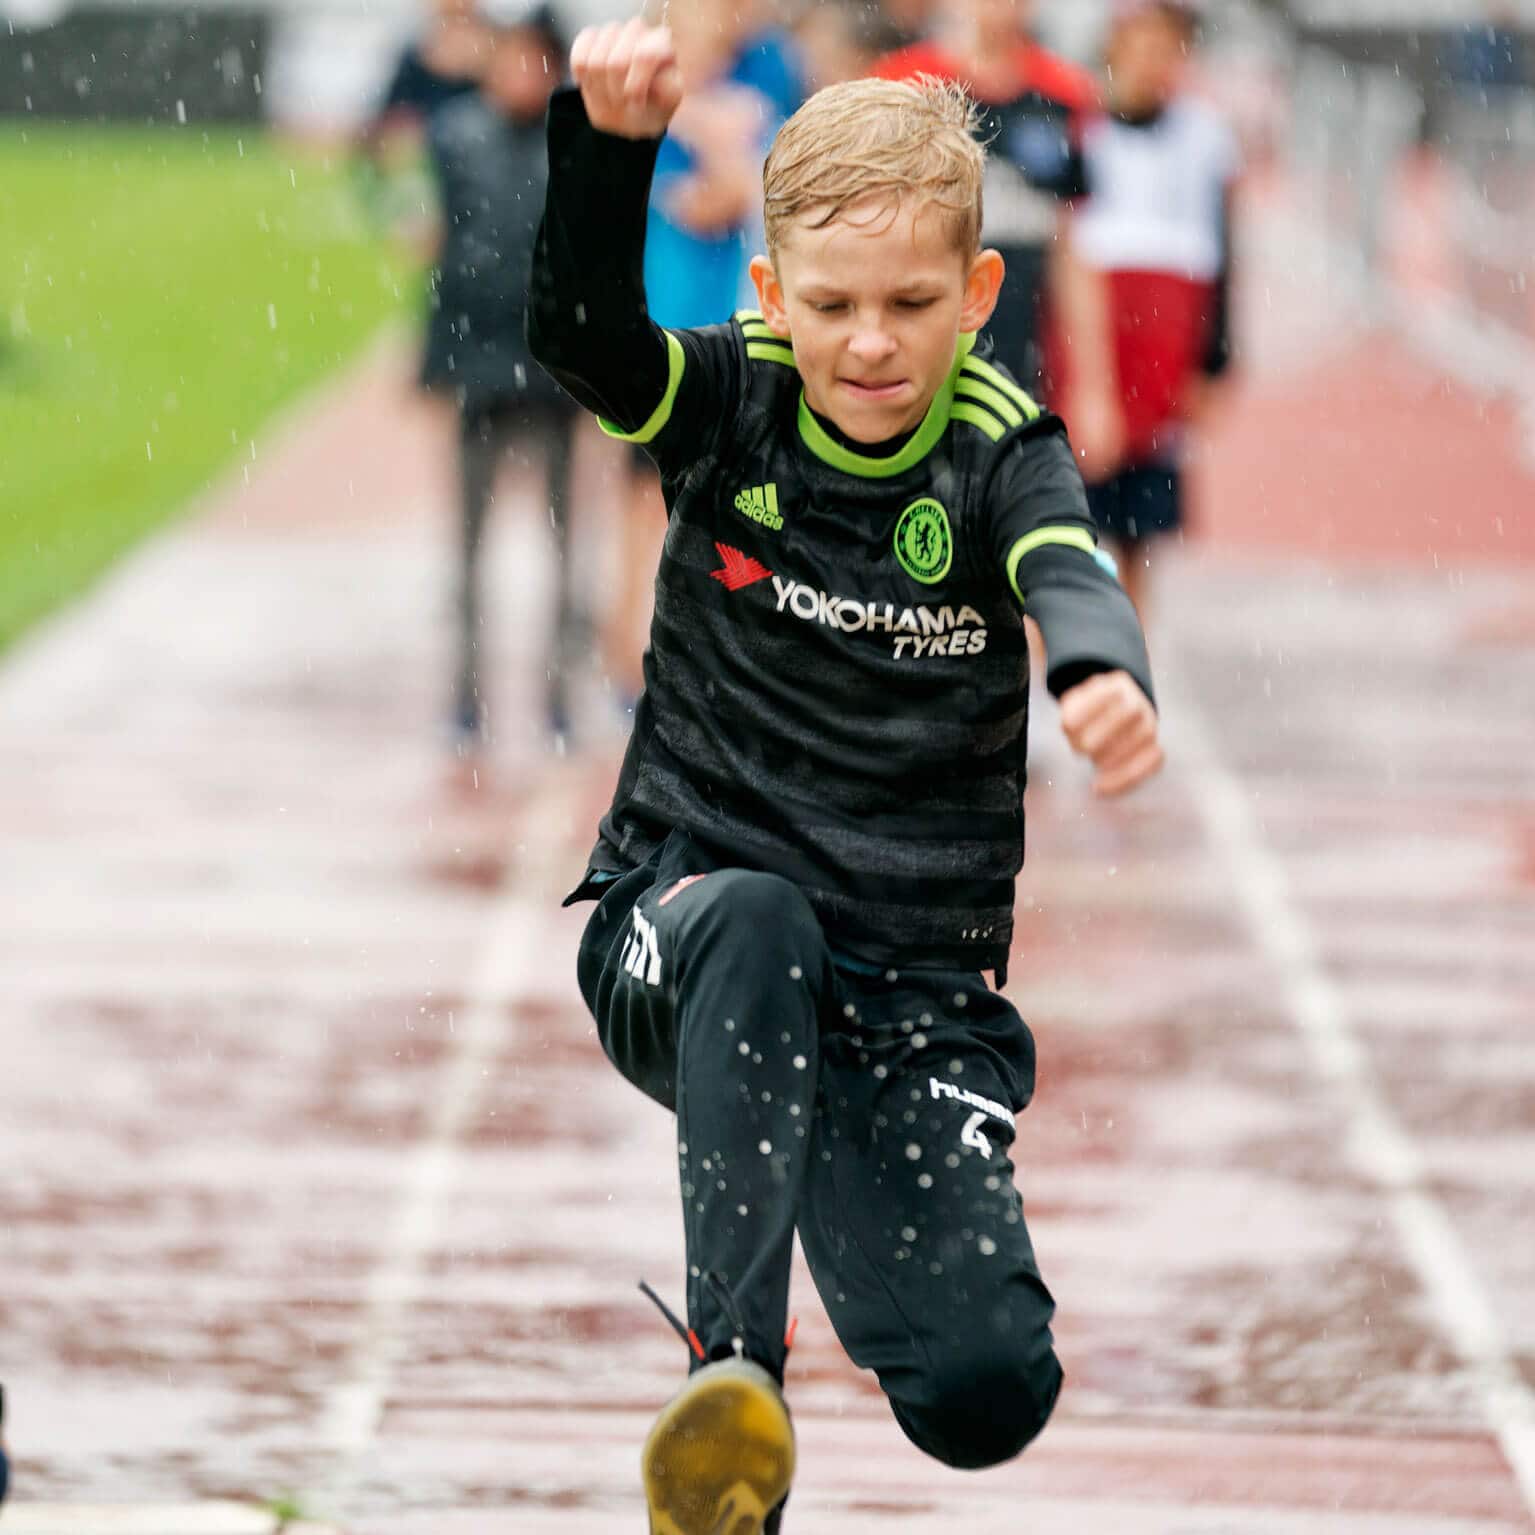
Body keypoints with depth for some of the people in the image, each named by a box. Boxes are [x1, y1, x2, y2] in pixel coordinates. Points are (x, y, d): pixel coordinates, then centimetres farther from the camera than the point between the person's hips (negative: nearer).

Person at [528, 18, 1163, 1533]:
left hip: (912, 992, 1)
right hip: (678, 942, -1)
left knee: (988, 1393, -13)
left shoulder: (1003, 453, -5)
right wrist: (605, 142, -42)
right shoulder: (727, 402, -2)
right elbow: (578, 330, -22)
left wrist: (1106, 678, -52)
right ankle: (732, 1366, -41)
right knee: (756, 926, -39)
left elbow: (1070, 579, -27)